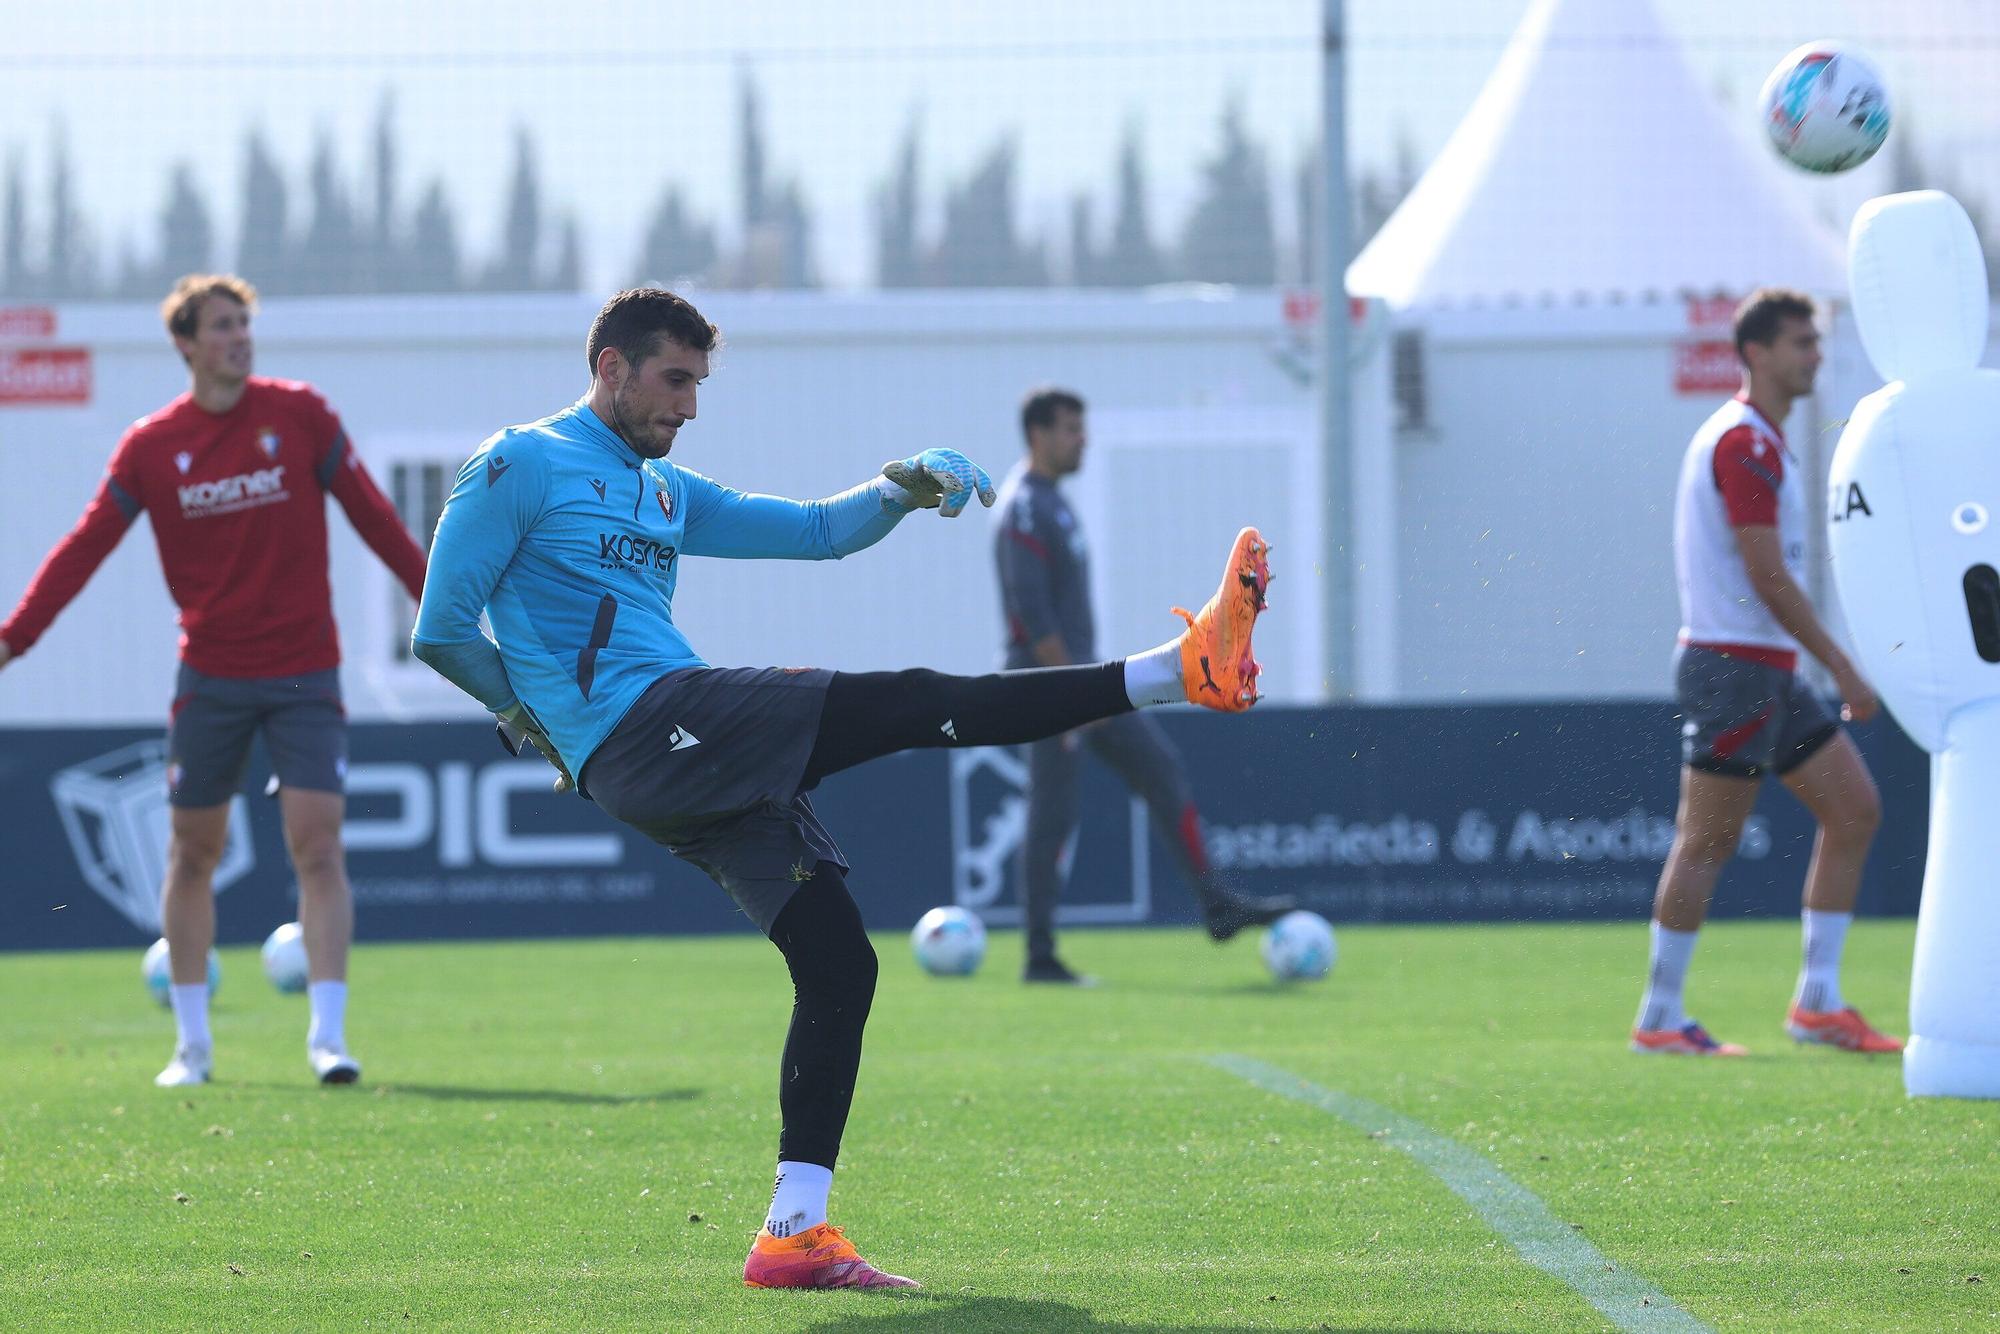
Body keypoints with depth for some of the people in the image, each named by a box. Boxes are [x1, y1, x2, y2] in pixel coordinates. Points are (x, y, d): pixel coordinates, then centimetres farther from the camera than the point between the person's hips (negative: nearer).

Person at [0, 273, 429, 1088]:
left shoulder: (300, 415, -2)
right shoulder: (151, 446, 0)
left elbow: (372, 516, 5)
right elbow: (85, 548, 2)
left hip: (304, 674, -1)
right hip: (210, 676, 1)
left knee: (318, 845, -11)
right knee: (192, 853, 6)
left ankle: (328, 1035, -11)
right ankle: (191, 1043, 16)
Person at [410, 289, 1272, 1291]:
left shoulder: (664, 492, 27)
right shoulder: (522, 467, 3)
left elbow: (816, 530, 27)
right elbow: (441, 633, 2)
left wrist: (901, 491, 7)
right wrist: (535, 713, 12)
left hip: (702, 765, 9)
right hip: (634, 733, -9)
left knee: (838, 965, -1)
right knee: (910, 703, -17)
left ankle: (794, 1234, 0)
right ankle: (1178, 672, -25)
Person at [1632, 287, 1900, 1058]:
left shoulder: (1763, 441, 17)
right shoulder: (1743, 442, -15)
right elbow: (1766, 576, -20)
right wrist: (1841, 668, -18)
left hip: (1768, 671, 10)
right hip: (1731, 666, -10)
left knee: (1854, 808, 6)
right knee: (1707, 842, -5)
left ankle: (1818, 1001, 7)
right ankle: (1659, 1018, 1)